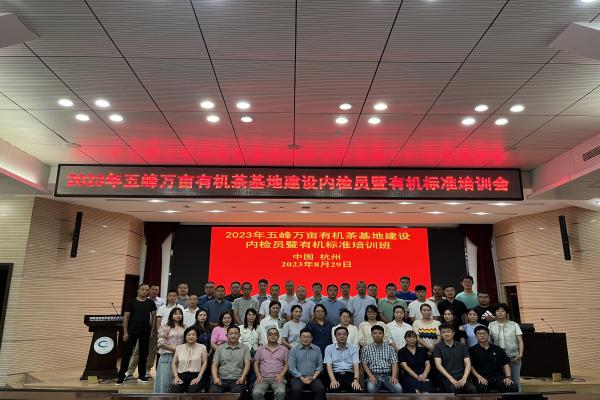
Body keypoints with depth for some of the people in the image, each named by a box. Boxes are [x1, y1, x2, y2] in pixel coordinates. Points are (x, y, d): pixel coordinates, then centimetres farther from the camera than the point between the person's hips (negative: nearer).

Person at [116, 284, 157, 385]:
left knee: (143, 354, 9)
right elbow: (126, 317, -1)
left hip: (145, 332, 2)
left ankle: (142, 375, 20)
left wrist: (152, 329, 1)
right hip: (132, 331, -2)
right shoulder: (131, 302, 0)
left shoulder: (151, 303, 6)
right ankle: (121, 376, 10)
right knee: (127, 353, 1)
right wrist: (125, 332, -7)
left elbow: (154, 316, 10)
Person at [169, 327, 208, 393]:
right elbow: (174, 363, 14)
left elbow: (205, 363, 1)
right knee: (172, 392, -24)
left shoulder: (202, 347, 6)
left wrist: (199, 377, -10)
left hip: (195, 376, -2)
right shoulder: (179, 348, 14)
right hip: (181, 376, 3)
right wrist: (176, 376, -1)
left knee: (192, 391, -32)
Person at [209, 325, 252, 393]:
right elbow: (214, 365, 10)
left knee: (237, 391, -36)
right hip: (221, 379, 2)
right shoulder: (220, 348, 17)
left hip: (237, 380, -1)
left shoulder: (244, 348, 13)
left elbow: (247, 364, 4)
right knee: (212, 391, -30)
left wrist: (242, 377, -14)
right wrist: (215, 378, -10)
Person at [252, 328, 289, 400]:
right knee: (256, 393, -30)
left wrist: (281, 375, -8)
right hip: (263, 378, 1)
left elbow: (286, 364, 9)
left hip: (277, 378, -1)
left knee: (281, 392, -33)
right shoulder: (260, 349, 17)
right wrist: (258, 375, -2)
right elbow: (256, 363, 14)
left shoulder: (284, 349, 13)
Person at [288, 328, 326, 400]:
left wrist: (314, 377, -7)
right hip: (298, 377, -1)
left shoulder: (317, 349, 10)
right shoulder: (293, 350, 4)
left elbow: (320, 365, 7)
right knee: (296, 390, -32)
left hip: (313, 378, 1)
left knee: (320, 389, -28)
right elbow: (291, 367, -3)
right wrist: (302, 378, -11)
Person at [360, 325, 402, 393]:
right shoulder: (366, 349, 11)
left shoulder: (389, 348, 16)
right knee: (371, 388, -34)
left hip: (387, 376, 2)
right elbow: (364, 364, 3)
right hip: (374, 375, -2)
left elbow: (394, 363, 7)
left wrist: (394, 376, -11)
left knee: (398, 389, -28)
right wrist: (371, 376, -14)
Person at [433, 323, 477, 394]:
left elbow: (468, 364, 4)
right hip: (446, 377, -2)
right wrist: (451, 379, -16)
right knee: (452, 388, -35)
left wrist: (464, 378, -13)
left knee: (473, 389, -28)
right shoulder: (438, 347, 4)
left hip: (460, 376, 2)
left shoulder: (461, 346, 12)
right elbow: (438, 365, -5)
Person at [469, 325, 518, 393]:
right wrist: (479, 377, -15)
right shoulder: (472, 350, 7)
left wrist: (508, 377, -1)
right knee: (482, 388, -37)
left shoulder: (497, 349, 17)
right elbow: (471, 366, 0)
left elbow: (505, 364, 16)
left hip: (498, 377, 3)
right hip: (482, 378, -3)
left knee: (514, 388, -24)